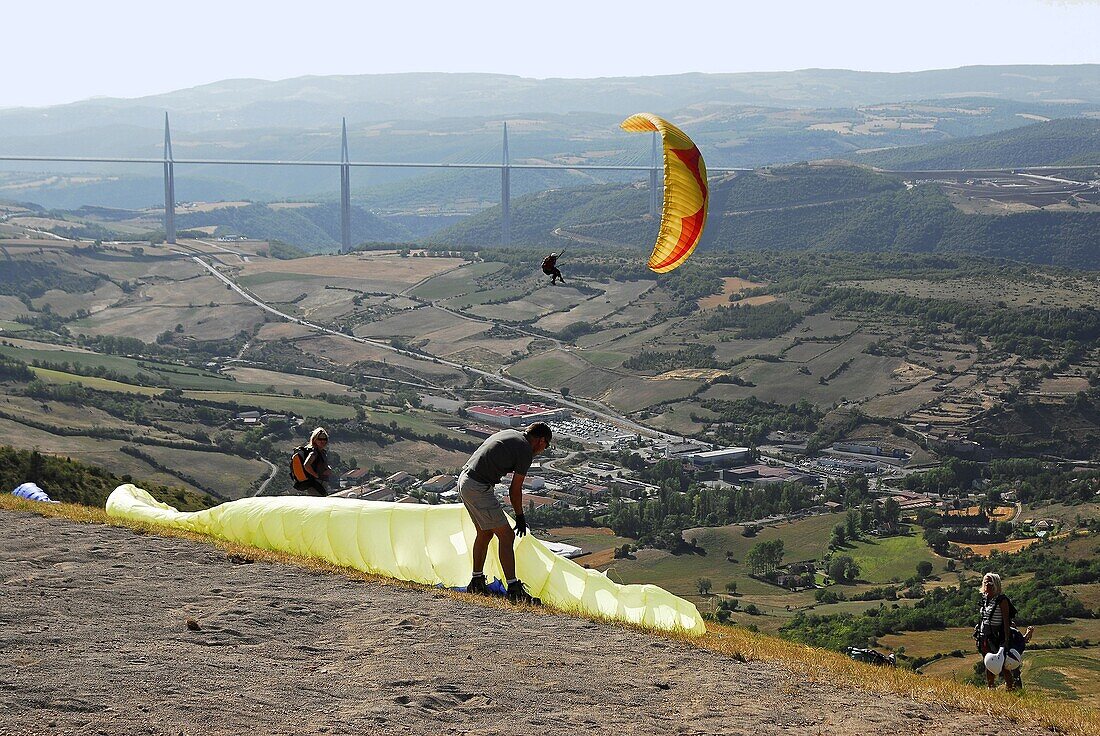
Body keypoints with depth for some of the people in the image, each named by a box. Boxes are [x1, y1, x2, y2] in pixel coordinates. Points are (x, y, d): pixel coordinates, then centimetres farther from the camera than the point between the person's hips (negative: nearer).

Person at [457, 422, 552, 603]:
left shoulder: (509, 433, 17)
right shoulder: (526, 450, -8)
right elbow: (515, 490, -4)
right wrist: (520, 517, 9)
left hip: (464, 480, 10)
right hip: (478, 488, -10)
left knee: (485, 533, 22)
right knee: (506, 535, -5)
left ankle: (476, 582, 32)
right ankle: (514, 589, -6)